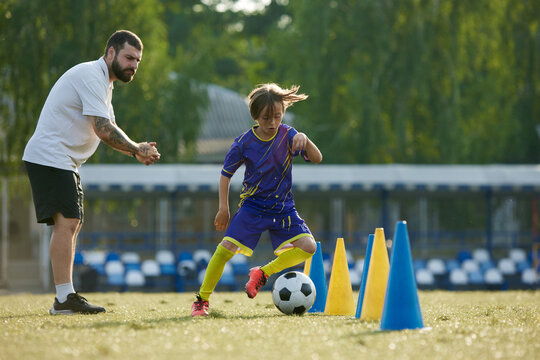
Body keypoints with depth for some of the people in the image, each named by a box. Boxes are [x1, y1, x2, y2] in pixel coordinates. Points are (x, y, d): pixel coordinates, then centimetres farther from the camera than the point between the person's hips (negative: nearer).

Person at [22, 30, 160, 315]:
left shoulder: (102, 82, 19)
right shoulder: (91, 76, -15)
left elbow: (109, 130, 20)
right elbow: (104, 130, -22)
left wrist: (137, 150, 3)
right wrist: (137, 150, -11)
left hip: (65, 162, 11)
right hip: (49, 158, -11)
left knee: (71, 225, 9)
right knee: (66, 222, -17)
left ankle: (65, 298, 10)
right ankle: (64, 299, -21)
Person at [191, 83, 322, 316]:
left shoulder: (288, 135, -5)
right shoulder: (244, 143, -9)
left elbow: (317, 159, -12)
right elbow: (226, 174, 4)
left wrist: (304, 140, -31)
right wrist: (223, 208, -1)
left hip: (283, 208, 2)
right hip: (253, 207, -2)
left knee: (308, 247, -15)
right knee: (226, 247, -17)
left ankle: (263, 273, 4)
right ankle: (202, 299, -2)